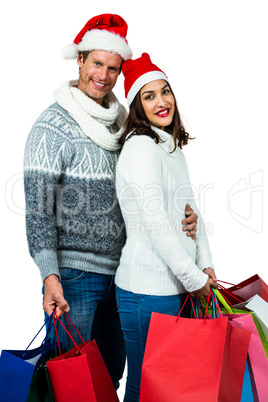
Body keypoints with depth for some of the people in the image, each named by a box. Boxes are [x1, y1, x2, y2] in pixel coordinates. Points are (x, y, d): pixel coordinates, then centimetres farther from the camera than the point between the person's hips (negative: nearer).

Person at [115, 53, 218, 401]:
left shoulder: (173, 147, 15)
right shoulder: (141, 146, -13)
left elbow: (191, 211, 17)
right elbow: (155, 222, -19)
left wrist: (205, 266, 8)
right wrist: (194, 279, -13)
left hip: (176, 285, 9)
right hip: (148, 290, -8)